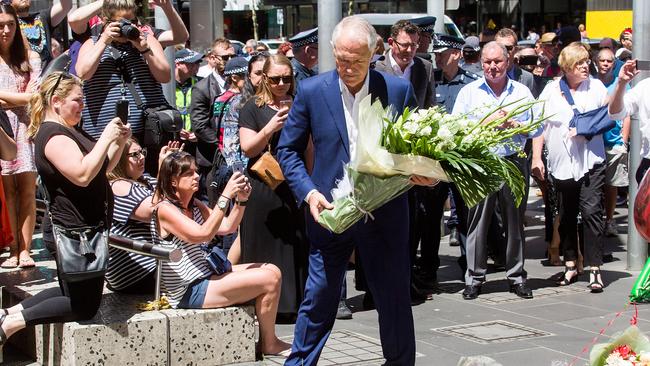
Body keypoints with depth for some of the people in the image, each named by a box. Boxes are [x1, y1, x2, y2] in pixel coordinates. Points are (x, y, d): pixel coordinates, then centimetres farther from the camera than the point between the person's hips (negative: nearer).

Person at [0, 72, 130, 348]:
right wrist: (106, 138, -25)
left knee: (73, 293, 21)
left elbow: (101, 168, 21)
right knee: (85, 306, -3)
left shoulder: (66, 131, 15)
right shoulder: (53, 135, -18)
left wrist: (119, 143, 6)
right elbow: (82, 174, -31)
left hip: (75, 231, 11)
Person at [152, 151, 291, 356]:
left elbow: (227, 227, 12)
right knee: (269, 279, -14)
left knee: (272, 270, 3)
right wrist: (226, 196, -26)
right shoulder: (164, 209, -15)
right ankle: (269, 344, 4)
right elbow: (203, 234, -25)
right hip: (189, 291, -9)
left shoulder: (196, 206, 12)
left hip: (206, 276, 9)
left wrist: (241, 200, -4)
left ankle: (268, 339, 8)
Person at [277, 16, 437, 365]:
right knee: (319, 298, 7)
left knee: (394, 300, 9)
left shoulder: (399, 90, -3)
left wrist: (425, 173, -14)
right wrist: (308, 191, -11)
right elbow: (288, 150, 3)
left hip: (385, 214, 0)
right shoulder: (311, 91, -4)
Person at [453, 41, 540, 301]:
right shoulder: (469, 92, 7)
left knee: (515, 221, 6)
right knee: (478, 221, -1)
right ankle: (474, 278, 6)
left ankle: (516, 276, 14)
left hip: (513, 162, 1)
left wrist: (513, 124, -9)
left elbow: (537, 128, 8)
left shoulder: (522, 92, 10)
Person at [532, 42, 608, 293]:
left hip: (590, 161, -2)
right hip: (561, 163, 2)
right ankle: (570, 266, 22)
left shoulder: (596, 86, 5)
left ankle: (595, 269, -10)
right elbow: (540, 125, 8)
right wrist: (536, 158, 3)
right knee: (566, 216, 11)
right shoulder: (551, 89, 7)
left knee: (591, 211, -11)